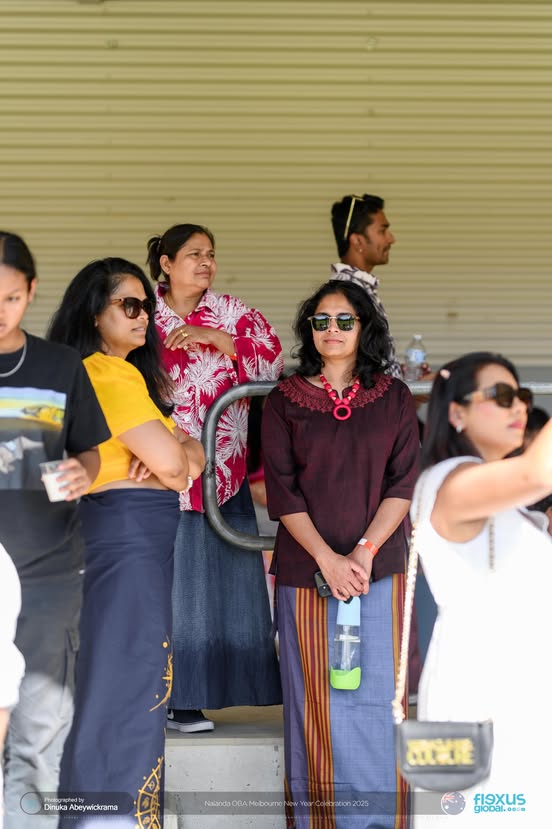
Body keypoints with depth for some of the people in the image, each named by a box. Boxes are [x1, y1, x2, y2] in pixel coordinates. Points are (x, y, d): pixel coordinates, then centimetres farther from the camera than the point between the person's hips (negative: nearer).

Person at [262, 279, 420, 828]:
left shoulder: (394, 398, 7)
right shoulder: (285, 400, 5)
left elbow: (403, 483, 1)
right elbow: (282, 490, -2)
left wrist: (365, 551, -12)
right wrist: (328, 558, -12)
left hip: (378, 571, 1)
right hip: (305, 571, 0)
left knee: (374, 697, 1)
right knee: (313, 700, 2)